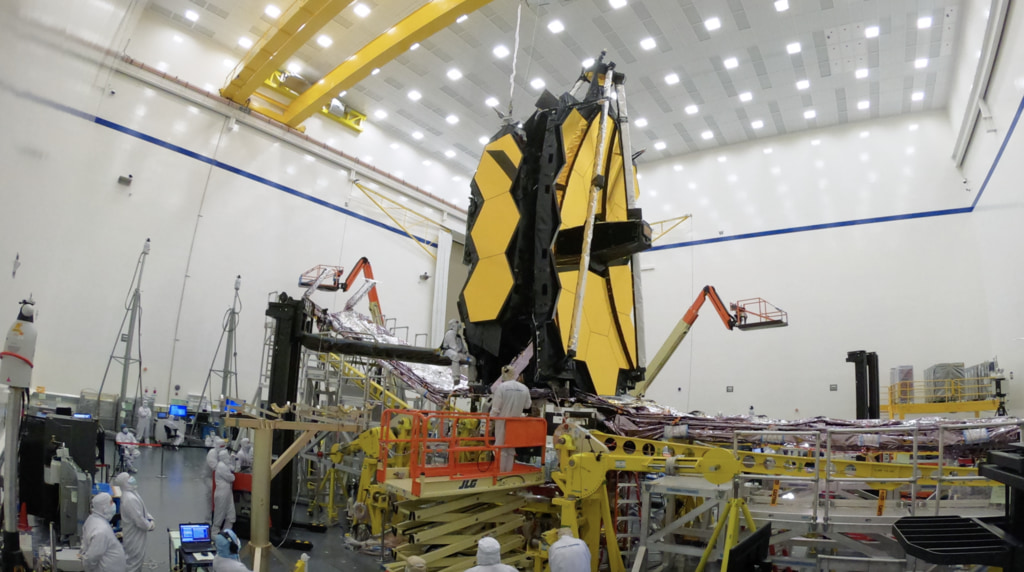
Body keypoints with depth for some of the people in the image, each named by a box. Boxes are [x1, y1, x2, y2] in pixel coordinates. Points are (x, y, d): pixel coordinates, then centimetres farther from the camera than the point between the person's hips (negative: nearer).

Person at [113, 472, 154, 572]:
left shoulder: (132, 493, 0)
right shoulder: (130, 499, -31)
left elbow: (142, 510, 12)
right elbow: (139, 520, -28)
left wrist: (149, 518, 0)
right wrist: (150, 526, -13)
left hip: (135, 534, 9)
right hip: (134, 536, -9)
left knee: (138, 558, 25)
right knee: (135, 560, 7)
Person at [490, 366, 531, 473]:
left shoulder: (501, 387, -15)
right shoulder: (524, 388, -4)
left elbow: (496, 407, -14)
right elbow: (527, 406, 6)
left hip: (502, 421, -3)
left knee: (501, 447, 8)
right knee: (511, 448, 15)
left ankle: (500, 472, 13)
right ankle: (508, 472, 22)